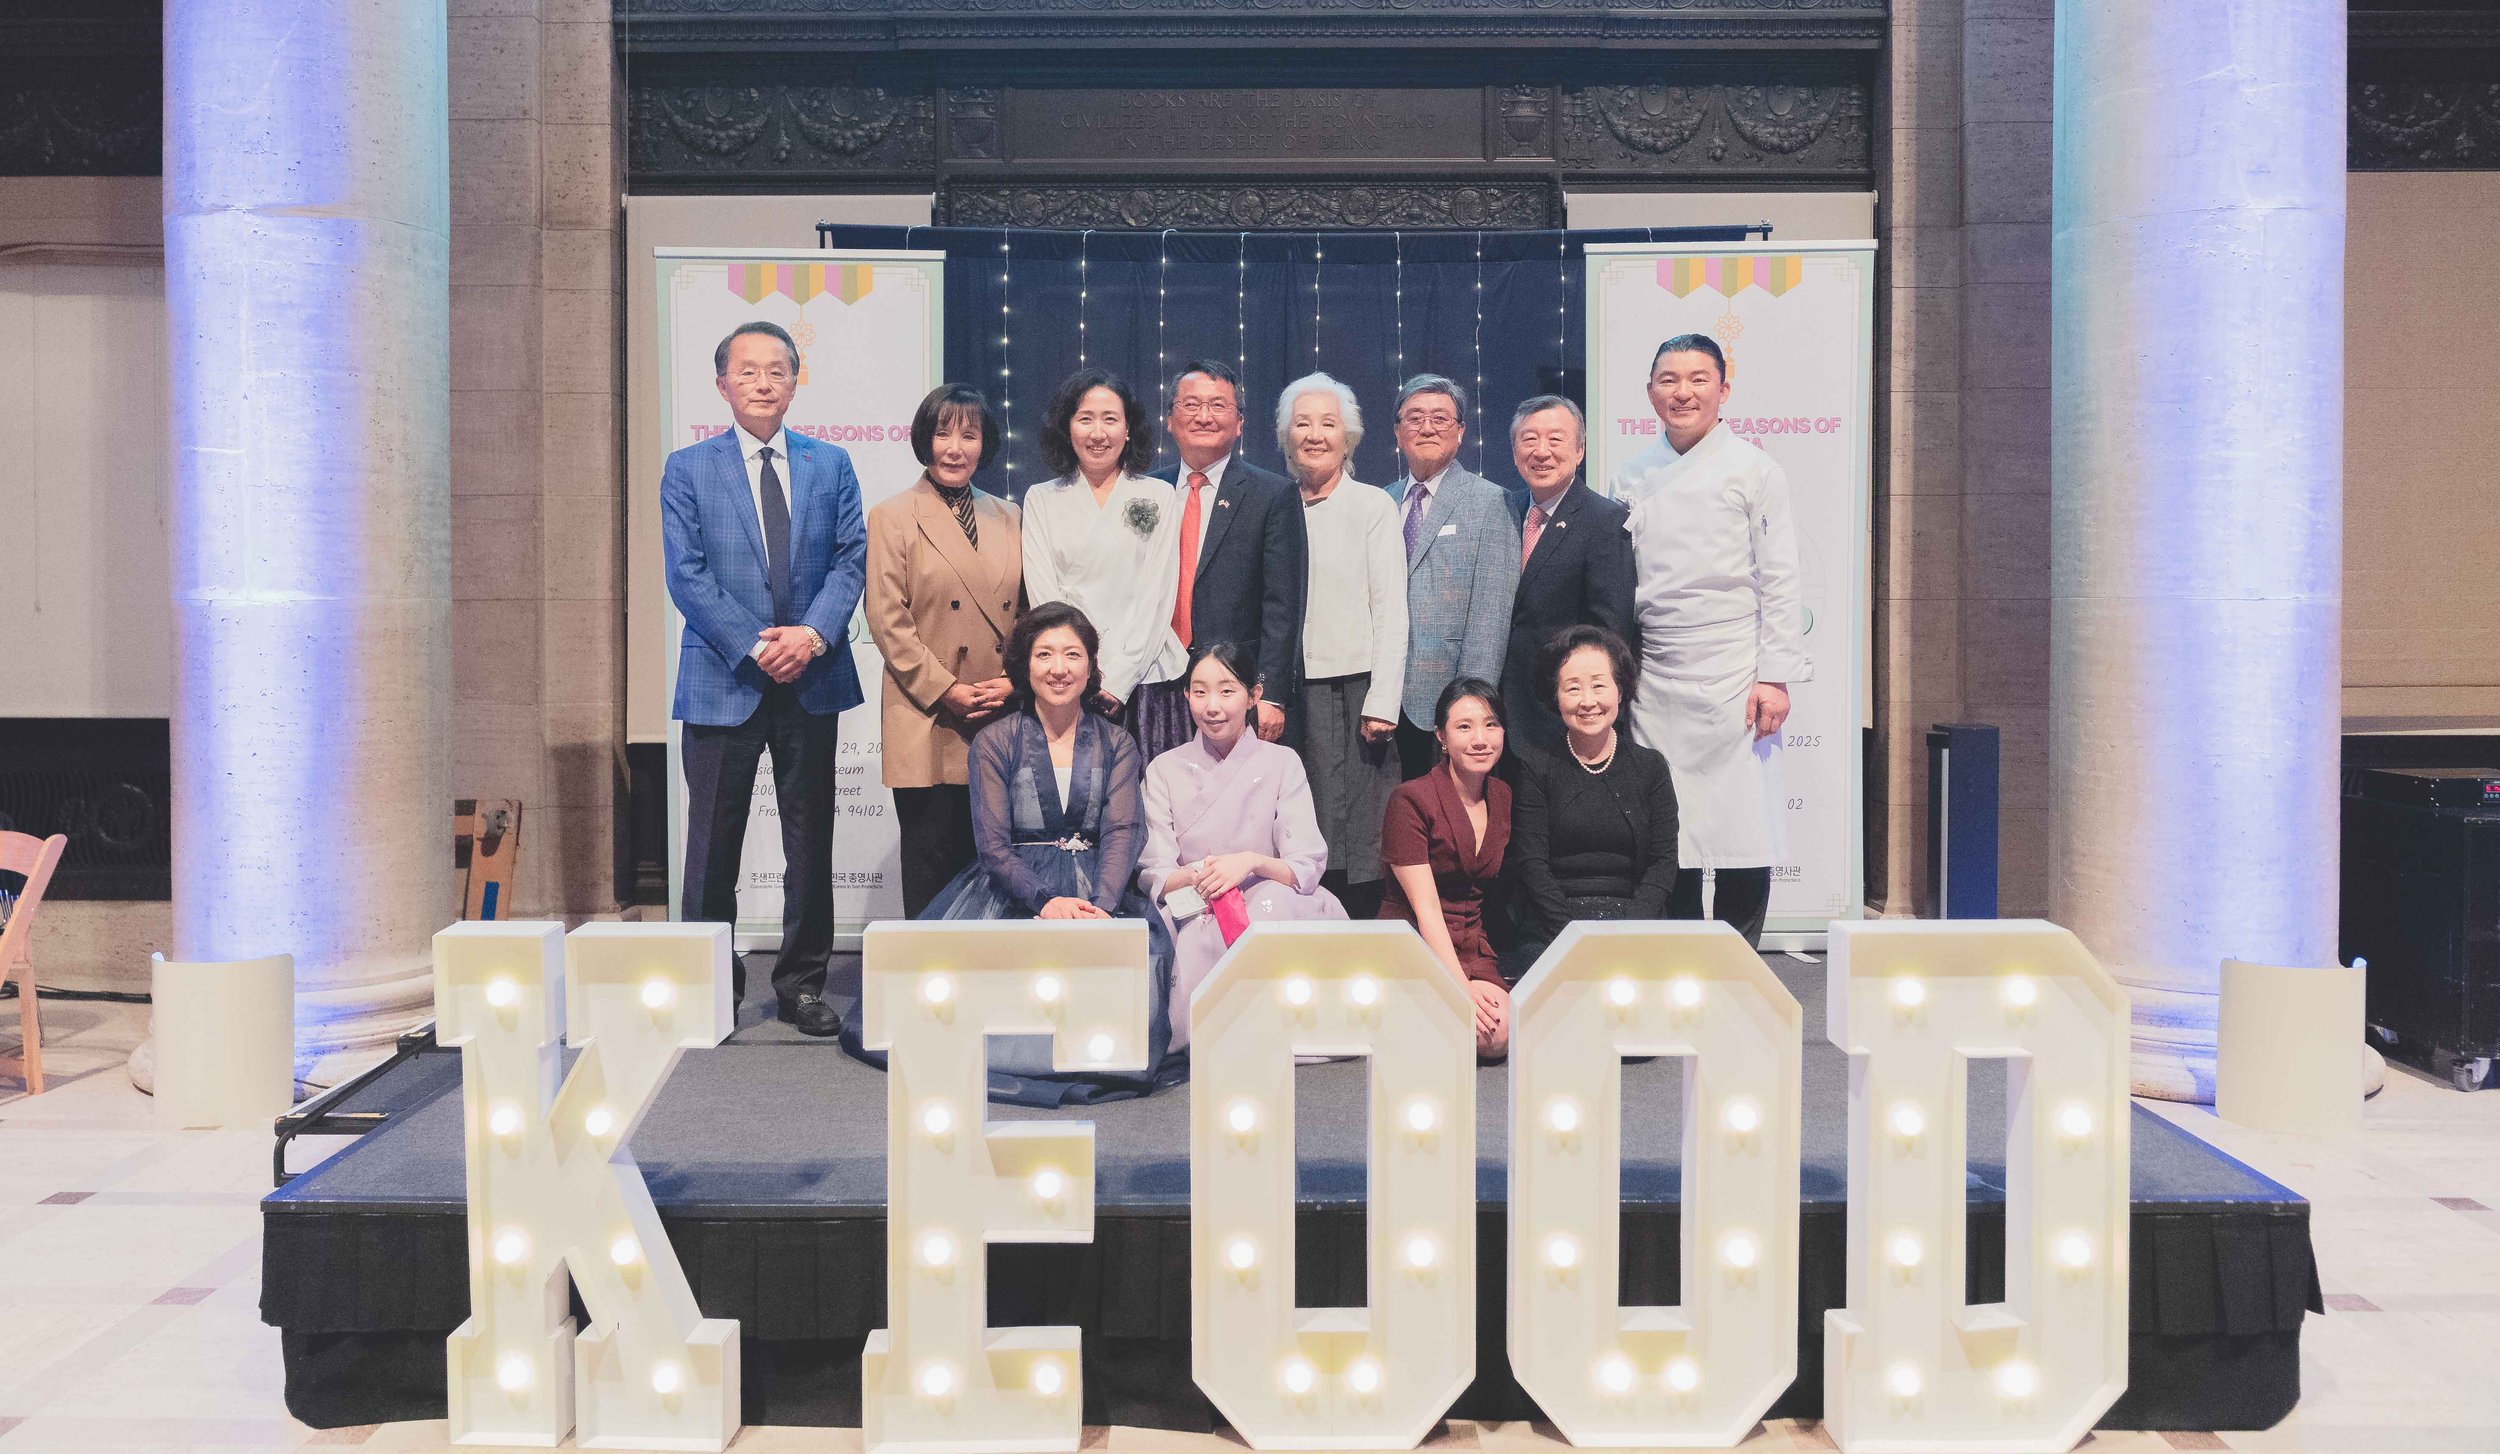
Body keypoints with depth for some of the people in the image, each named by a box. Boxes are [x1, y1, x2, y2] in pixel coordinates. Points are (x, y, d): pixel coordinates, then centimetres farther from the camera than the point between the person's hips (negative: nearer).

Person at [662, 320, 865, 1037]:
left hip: (812, 677, 2)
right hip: (723, 681, -2)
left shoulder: (831, 464, 10)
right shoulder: (687, 469, 5)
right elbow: (686, 576, -3)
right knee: (714, 842, 3)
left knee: (811, 838, 7)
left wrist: (814, 633, -13)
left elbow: (852, 556, 4)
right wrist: (753, 647, -13)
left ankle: (802, 982, 18)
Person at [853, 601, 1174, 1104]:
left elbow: (1122, 832, -2)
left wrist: (1100, 906, -22)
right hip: (1012, 889, -1)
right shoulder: (994, 742, 6)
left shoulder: (1116, 745, 11)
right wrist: (1045, 902, -21)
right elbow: (992, 843, -3)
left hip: (1100, 892, 1)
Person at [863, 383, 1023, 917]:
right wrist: (947, 691, -12)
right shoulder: (892, 518, 2)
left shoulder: (1008, 518, 15)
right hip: (928, 724, -4)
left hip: (1002, 722, 4)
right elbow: (888, 622, -5)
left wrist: (1014, 682, -2)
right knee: (931, 863, -1)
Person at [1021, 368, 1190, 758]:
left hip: (1144, 677, 0)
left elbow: (1157, 594, 2)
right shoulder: (1041, 499, 12)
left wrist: (1118, 680, -9)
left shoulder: (1158, 496, 9)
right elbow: (1043, 595, 3)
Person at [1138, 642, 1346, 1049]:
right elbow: (1152, 877, 1)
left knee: (1272, 901, -35)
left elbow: (1306, 871, -3)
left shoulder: (1282, 763, 7)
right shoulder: (1164, 770, 10)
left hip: (1273, 912, 0)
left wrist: (1251, 862, -24)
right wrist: (1195, 877, -23)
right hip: (1192, 919, 0)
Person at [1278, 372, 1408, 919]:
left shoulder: (1373, 505, 3)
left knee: (1361, 828, -4)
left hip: (1355, 685, -3)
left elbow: (1391, 613, -1)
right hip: (1292, 689, 3)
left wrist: (1382, 703, -9)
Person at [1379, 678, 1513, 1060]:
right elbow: (1425, 907, -15)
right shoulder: (1412, 799, -10)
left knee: (1500, 1035, -24)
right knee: (1494, 1034, -28)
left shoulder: (1503, 797, 8)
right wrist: (1462, 985, -23)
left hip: (1473, 948, 5)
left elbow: (1495, 892, 13)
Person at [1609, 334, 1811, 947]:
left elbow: (1780, 583, -2)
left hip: (1731, 681, -3)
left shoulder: (1754, 470, 1)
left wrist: (1775, 676, -10)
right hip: (1652, 683, 3)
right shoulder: (1631, 477, 12)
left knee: (1742, 831, -2)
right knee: (1667, 836, 5)